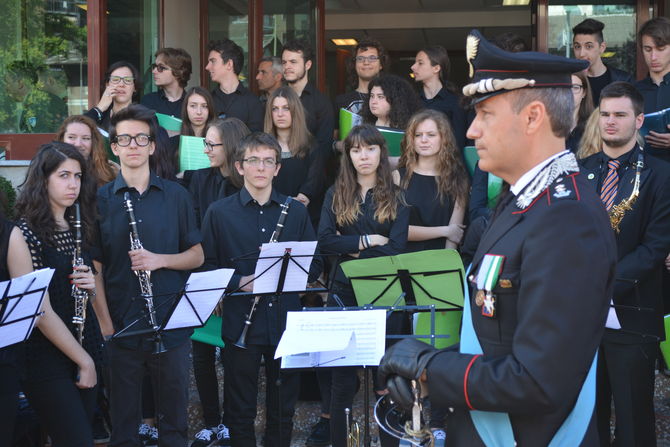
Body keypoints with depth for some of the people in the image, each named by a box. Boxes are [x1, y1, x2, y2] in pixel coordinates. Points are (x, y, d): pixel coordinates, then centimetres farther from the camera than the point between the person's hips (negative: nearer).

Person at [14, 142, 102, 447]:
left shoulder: (77, 228, 11)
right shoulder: (27, 231, -13)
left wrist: (90, 286, -3)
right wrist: (83, 360, -12)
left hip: (87, 347, 7)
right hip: (47, 357, -7)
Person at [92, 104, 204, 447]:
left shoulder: (176, 196, 5)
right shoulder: (100, 200, 2)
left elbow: (197, 256, 8)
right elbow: (95, 268, 0)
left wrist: (159, 259, -11)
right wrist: (105, 325, -8)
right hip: (121, 326, -1)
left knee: (174, 419, 10)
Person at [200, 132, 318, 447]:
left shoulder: (296, 211, 8)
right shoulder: (219, 213, 1)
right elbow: (207, 267, 0)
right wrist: (239, 282, -16)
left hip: (286, 322, 2)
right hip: (240, 324, -2)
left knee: (283, 408, 12)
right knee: (240, 409, 8)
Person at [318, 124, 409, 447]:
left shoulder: (396, 197, 3)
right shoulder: (336, 195, 6)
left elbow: (396, 248, -9)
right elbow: (324, 241, -8)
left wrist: (350, 249, -11)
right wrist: (369, 240, -13)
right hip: (344, 291, 1)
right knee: (342, 374, 5)